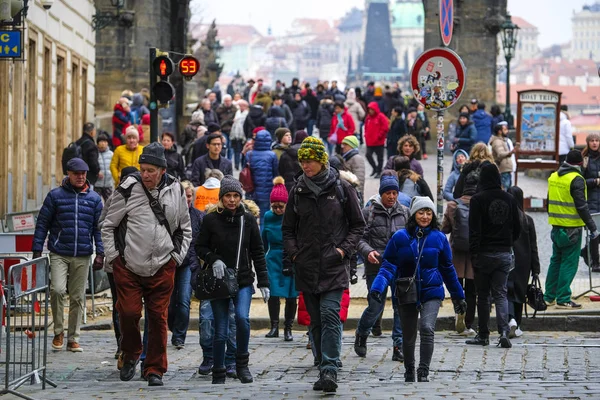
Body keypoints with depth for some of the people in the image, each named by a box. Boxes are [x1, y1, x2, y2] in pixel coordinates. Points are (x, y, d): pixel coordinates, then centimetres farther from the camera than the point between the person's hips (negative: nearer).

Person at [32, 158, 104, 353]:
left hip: (83, 256, 2)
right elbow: (42, 224, 3)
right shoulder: (55, 196, 2)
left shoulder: (94, 198, 8)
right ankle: (58, 331, 0)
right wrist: (37, 250, -2)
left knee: (78, 298, 5)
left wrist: (100, 253, 1)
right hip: (59, 254, -2)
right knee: (57, 289, -19)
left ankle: (73, 338, 15)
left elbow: (99, 227, 10)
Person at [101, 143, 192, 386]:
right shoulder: (128, 188, -6)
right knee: (128, 313, -5)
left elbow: (185, 229, 17)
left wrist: (177, 257, 7)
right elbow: (108, 226, 4)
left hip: (162, 268, 2)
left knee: (158, 318, 2)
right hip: (128, 266, -2)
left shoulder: (175, 191, 4)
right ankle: (130, 355, 22)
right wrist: (114, 256, -2)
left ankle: (155, 369, 11)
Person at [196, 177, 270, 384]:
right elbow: (200, 247, 5)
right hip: (218, 281, 0)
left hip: (243, 281, 1)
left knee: (242, 317, -22)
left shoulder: (248, 219, 4)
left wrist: (263, 282, 4)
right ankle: (218, 374, 13)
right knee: (220, 331, -1)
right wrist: (213, 259, -15)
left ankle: (242, 363, -3)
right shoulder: (211, 219, -1)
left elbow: (258, 252, 8)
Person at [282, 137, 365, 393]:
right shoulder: (298, 191, 9)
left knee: (330, 314, -16)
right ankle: (325, 370, 13)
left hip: (334, 264, -4)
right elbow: (288, 228, 17)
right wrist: (293, 252, 1)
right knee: (316, 321, 6)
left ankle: (329, 370, -21)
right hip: (307, 266, 4)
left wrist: (344, 249, -6)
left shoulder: (341, 188, 1)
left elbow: (357, 225, 7)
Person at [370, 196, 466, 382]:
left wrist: (458, 296, 16)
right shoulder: (400, 237, -4)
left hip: (431, 292, -1)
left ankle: (423, 372, -18)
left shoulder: (439, 238, 0)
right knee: (408, 336, 12)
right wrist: (378, 286, -19)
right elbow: (389, 265, -3)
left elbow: (447, 269, 10)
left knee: (427, 327, -22)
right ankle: (409, 371, 33)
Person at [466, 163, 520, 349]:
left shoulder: (478, 199, -9)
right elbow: (517, 228, 11)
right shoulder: (509, 199, 6)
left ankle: (483, 335, 11)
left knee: (483, 295, 7)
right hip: (505, 254, 4)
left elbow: (474, 229, -13)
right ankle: (504, 331, -14)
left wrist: (473, 253, -10)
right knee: (501, 294, 4)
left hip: (485, 254, -4)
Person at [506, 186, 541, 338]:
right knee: (519, 292, 14)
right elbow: (533, 247, -1)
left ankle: (511, 319, -25)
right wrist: (535, 269, 5)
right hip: (522, 263, 2)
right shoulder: (528, 220, -4)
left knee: (507, 292, 0)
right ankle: (517, 326, 20)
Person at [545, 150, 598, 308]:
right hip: (572, 228, -7)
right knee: (569, 263, -2)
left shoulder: (553, 177, 10)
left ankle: (549, 296, 21)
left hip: (556, 225, 7)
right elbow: (581, 206, -17)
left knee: (556, 260, 17)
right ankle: (563, 299, -2)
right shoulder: (576, 179, -14)